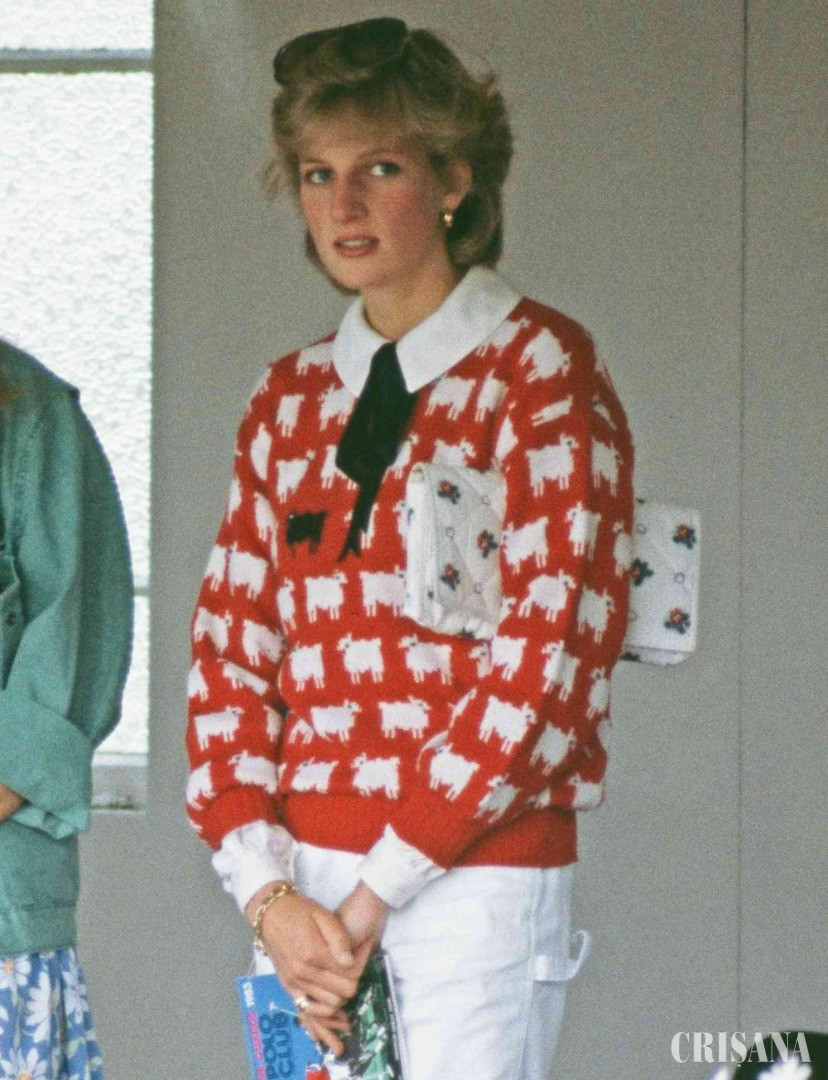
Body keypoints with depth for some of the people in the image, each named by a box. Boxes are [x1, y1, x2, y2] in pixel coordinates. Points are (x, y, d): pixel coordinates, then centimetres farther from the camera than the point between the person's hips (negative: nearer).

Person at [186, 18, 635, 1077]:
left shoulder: (540, 371, -4)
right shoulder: (292, 395, 13)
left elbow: (542, 658, -11)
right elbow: (230, 647, 10)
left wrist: (369, 900, -12)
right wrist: (269, 893, -4)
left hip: (473, 878, -5)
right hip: (301, 878, 5)